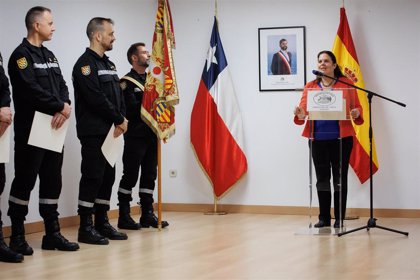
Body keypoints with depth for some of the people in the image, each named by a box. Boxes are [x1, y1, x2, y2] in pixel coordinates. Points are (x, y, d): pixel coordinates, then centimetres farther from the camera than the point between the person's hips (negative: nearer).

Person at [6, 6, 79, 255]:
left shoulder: (49, 56, 18)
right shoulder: (21, 55, -8)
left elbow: (62, 86, 10)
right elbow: (32, 91, -20)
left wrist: (65, 106, -10)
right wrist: (60, 107, -14)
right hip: (31, 130, -8)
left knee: (52, 182, 10)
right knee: (25, 181, -2)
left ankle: (52, 234, 16)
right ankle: (18, 236, 5)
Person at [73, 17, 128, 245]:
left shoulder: (108, 64, 19)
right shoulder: (85, 63, -10)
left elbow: (118, 96, 15)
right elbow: (96, 99, -19)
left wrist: (121, 119, -3)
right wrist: (119, 120, -12)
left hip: (110, 133, 9)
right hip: (93, 133, -8)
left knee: (107, 177, 10)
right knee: (92, 178, -7)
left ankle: (102, 223, 18)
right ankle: (86, 228, -2)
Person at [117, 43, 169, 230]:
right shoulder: (126, 82, -5)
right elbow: (132, 109, -16)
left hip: (152, 135, 7)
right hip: (135, 136, -7)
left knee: (149, 175, 8)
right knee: (130, 176, -4)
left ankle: (147, 214, 13)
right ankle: (124, 216, 2)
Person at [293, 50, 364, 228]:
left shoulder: (346, 84, 4)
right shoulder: (310, 87, 7)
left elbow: (357, 107, 4)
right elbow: (303, 110, -1)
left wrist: (356, 113, -18)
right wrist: (300, 115, -23)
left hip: (341, 138, -2)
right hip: (318, 139, 2)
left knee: (339, 178, 2)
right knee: (322, 179, 7)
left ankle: (339, 219, 10)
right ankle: (324, 218, 15)